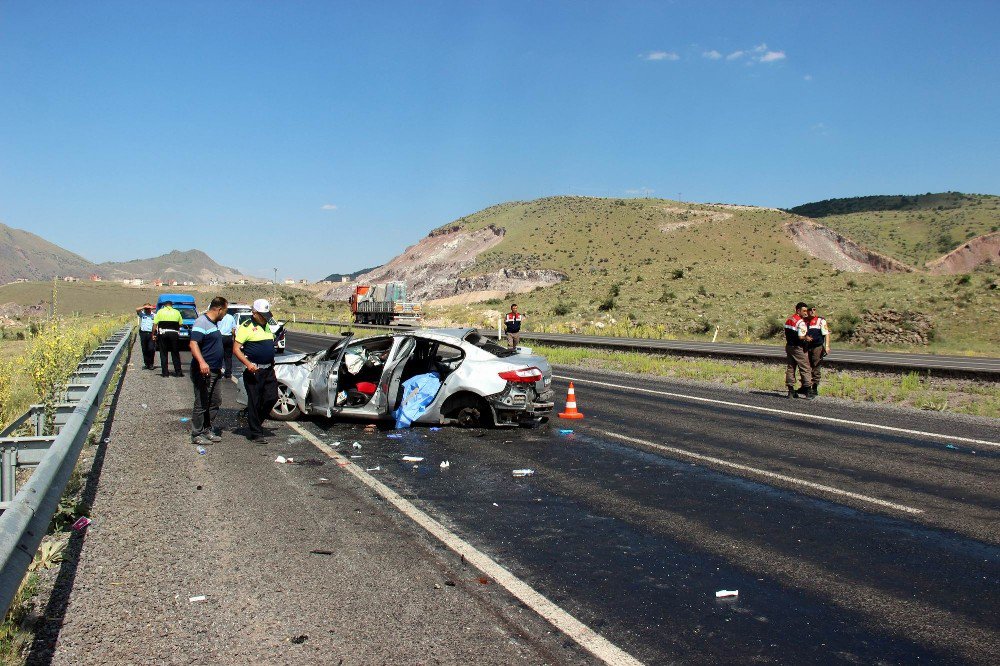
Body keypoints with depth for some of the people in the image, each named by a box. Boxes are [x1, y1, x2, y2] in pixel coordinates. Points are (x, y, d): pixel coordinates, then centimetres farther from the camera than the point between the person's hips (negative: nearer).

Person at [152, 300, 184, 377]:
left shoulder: (160, 311, 6)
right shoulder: (176, 312, 10)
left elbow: (155, 324, 0)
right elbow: (180, 324, 5)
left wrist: (153, 334, 4)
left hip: (163, 333, -1)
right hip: (174, 334, 1)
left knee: (163, 354, 6)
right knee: (175, 354, 8)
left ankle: (165, 372, 4)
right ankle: (178, 372, 7)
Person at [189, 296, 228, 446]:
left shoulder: (214, 323, 15)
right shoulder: (202, 323, -15)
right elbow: (193, 344, -27)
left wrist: (219, 367, 29)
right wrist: (201, 362, -40)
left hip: (214, 372, 10)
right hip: (203, 372, -10)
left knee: (215, 402, 14)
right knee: (201, 404, -3)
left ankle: (208, 430, 23)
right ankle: (197, 435, 4)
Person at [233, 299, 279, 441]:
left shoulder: (267, 326, 16)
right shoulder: (246, 327, -8)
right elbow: (236, 349, -13)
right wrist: (248, 364, -25)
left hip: (268, 369, 7)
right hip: (254, 370, -7)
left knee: (272, 397, 2)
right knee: (254, 401, -1)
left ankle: (257, 420, 23)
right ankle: (254, 432, 7)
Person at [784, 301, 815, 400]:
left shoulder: (788, 320, 11)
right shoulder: (800, 322, -17)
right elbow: (801, 337, -23)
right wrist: (807, 338, -2)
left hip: (789, 346, 8)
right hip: (798, 348, -8)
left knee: (790, 368, 11)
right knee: (805, 369, -2)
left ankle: (791, 391, 12)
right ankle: (808, 392, -2)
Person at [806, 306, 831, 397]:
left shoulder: (821, 321, 2)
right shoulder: (805, 321, 14)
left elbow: (826, 334, -2)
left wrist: (827, 346, -11)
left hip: (818, 347, -4)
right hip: (807, 347, 4)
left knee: (816, 369, -1)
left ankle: (815, 388, 3)